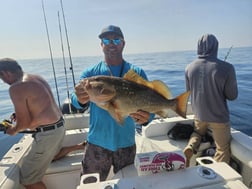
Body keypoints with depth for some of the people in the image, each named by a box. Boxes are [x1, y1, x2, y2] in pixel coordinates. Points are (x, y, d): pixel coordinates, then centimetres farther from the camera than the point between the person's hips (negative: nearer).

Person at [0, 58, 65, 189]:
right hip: (59, 126, 9)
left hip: (47, 133, -9)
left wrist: (14, 130, 7)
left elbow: (24, 123, -14)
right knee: (51, 156, 34)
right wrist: (20, 114, 21)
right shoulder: (37, 78, 8)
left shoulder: (16, 88, -17)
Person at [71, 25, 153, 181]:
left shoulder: (137, 73, -3)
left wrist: (147, 117, -32)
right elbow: (76, 101, -16)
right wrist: (80, 99, -39)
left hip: (127, 144, 1)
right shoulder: (90, 73, -3)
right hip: (97, 144, 0)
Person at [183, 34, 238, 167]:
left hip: (199, 114, 4)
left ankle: (190, 147, 7)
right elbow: (232, 96, -11)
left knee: (198, 132, 33)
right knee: (223, 150, 17)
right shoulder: (226, 68, -20)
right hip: (219, 117, -3)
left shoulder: (189, 67, -8)